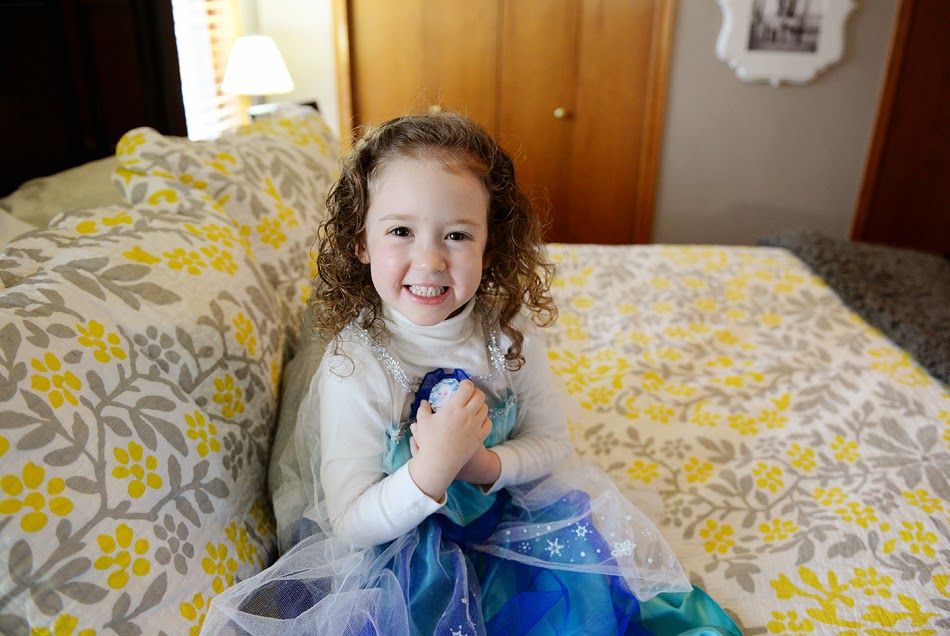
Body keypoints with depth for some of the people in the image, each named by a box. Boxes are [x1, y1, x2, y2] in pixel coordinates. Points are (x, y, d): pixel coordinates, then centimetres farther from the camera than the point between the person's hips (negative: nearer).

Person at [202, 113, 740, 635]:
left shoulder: (510, 329, -13)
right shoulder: (353, 364, -24)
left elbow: (552, 442, -3)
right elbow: (351, 524, -20)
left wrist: (484, 465, -23)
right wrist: (432, 468, -37)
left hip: (502, 510, 3)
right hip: (390, 541, -2)